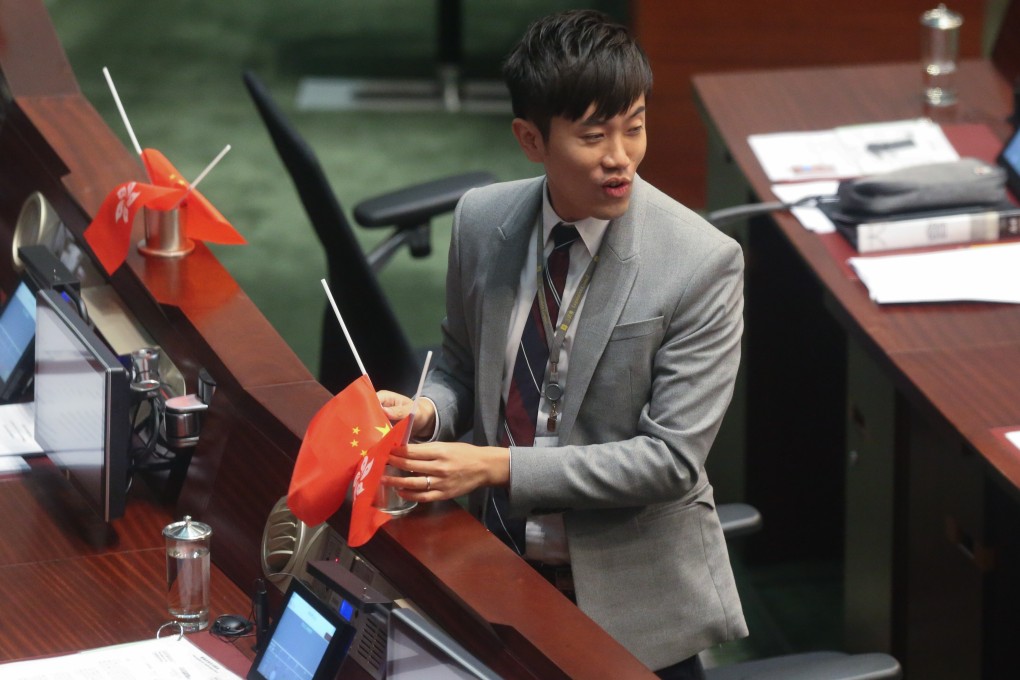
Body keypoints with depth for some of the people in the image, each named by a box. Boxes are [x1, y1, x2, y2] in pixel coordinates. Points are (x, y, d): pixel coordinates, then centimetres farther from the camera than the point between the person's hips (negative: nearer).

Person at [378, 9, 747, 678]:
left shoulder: (703, 263, -20)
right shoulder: (483, 221, -6)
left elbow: (672, 458, -20)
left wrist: (499, 466, -25)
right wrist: (428, 413, -13)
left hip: (631, 596, -4)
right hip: (502, 568, 4)